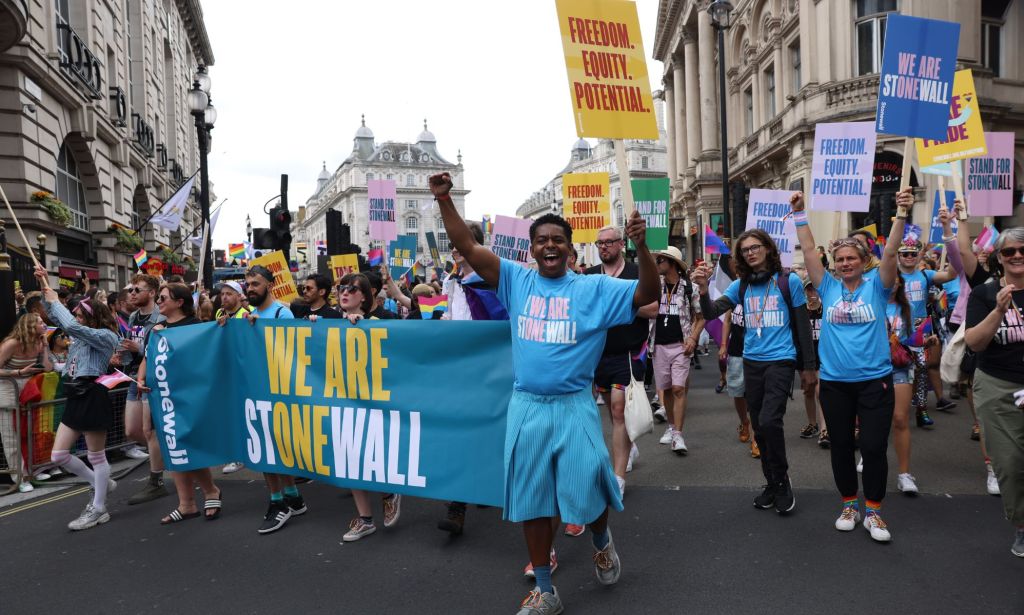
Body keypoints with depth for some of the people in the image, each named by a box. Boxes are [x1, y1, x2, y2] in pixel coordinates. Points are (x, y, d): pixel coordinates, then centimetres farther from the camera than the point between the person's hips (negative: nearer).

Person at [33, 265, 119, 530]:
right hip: (75, 398, 9)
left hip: (93, 398, -9)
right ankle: (101, 483, 28)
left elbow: (72, 325, -25)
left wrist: (55, 301, -11)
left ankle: (98, 509, 14)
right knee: (58, 455, 10)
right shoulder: (83, 335, 15)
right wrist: (45, 287, 8)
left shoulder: (106, 336, -11)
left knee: (96, 456, 2)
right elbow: (57, 317, 21)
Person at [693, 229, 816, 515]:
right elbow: (711, 313, -2)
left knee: (769, 421, -19)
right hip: (751, 362, 5)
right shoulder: (741, 285, 6)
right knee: (759, 428, 11)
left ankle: (782, 480, 3)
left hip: (780, 361, -4)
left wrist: (809, 367, 2)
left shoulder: (788, 281, -3)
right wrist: (703, 289, -21)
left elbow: (803, 326, 1)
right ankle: (771, 483, 28)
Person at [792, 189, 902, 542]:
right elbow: (808, 251, 1)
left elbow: (890, 252, -12)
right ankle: (849, 505, 28)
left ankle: (873, 512, 16)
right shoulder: (829, 288, 5)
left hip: (874, 380, -2)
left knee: (874, 447, 0)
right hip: (834, 382, 2)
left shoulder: (876, 287, 1)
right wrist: (799, 214, -3)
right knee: (841, 446, 11)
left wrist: (902, 214, -23)